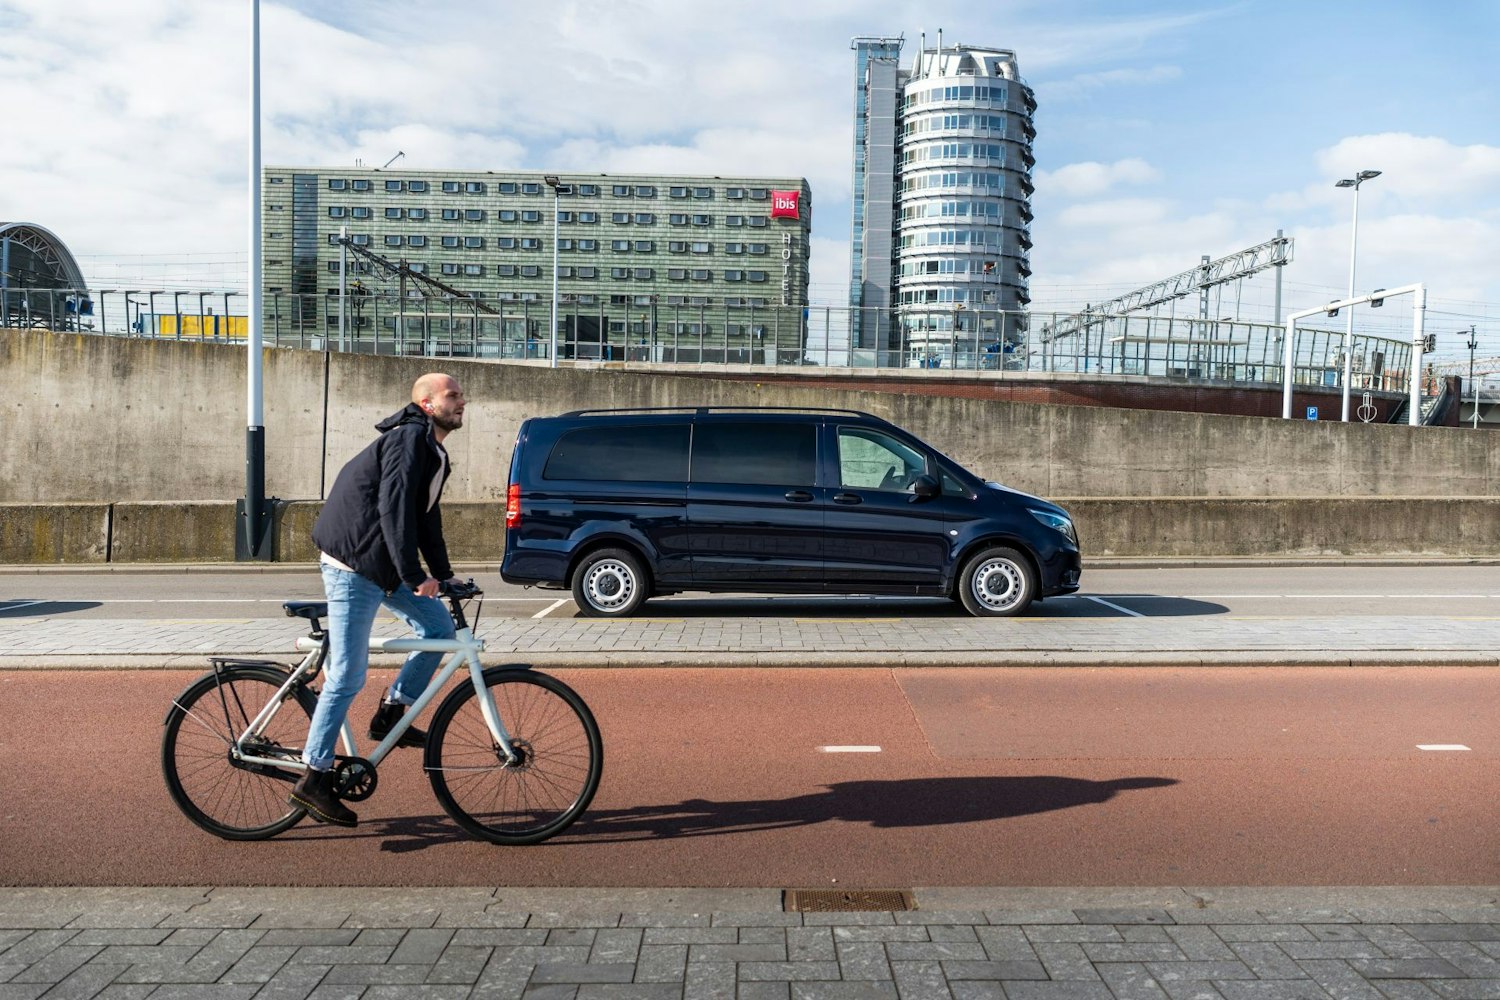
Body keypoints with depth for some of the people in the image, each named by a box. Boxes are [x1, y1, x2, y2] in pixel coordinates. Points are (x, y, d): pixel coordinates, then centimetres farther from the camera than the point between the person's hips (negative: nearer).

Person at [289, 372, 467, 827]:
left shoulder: (432, 450, 15)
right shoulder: (408, 439, -16)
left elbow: (426, 516, 22)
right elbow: (394, 508, -25)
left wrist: (443, 572, 19)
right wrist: (415, 575, -27)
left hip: (382, 565, 10)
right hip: (354, 565, -10)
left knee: (439, 626, 8)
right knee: (347, 677, -6)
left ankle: (390, 715, 18)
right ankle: (314, 780, 3)